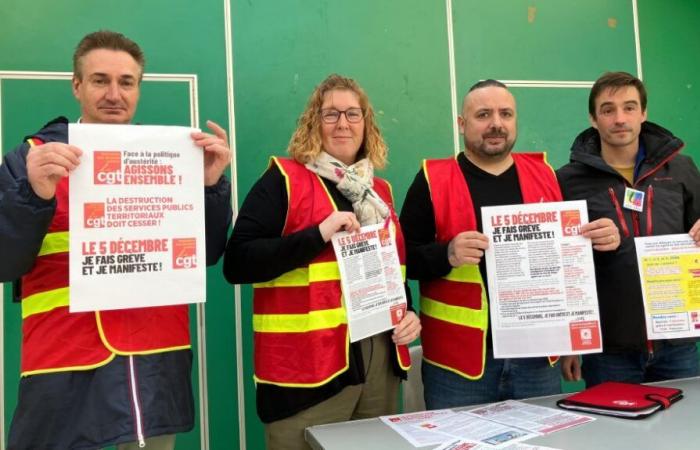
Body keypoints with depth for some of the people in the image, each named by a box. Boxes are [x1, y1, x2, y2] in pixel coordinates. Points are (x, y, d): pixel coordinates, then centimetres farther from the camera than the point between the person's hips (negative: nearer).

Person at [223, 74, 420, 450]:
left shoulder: (380, 190, 13)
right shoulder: (284, 179, -6)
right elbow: (237, 264, -15)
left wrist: (408, 312, 4)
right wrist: (318, 235, -22)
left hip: (381, 358, 6)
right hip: (307, 364, -6)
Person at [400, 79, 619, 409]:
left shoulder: (544, 174, 8)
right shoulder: (434, 180, -3)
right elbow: (403, 257, -7)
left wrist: (598, 239, -3)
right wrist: (447, 254, -24)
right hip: (460, 357, -3)